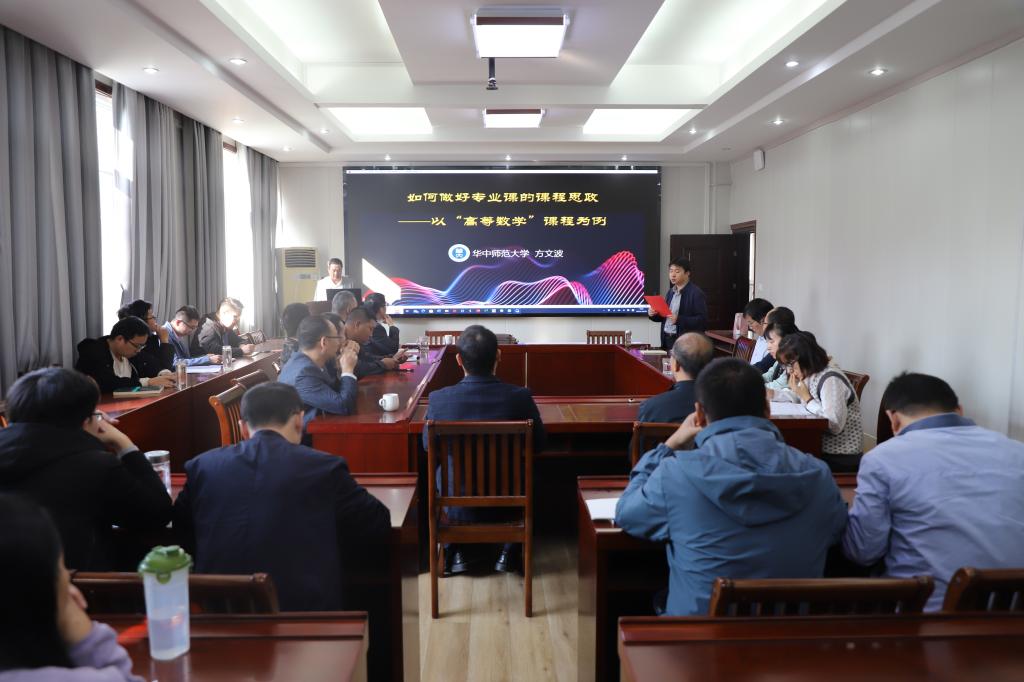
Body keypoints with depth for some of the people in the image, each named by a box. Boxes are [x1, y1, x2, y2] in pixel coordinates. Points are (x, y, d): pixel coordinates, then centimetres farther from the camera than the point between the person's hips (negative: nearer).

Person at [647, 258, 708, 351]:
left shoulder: (696, 293, -10)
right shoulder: (671, 291, 13)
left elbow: (702, 321, -17)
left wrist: (679, 320, -25)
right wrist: (654, 314, 0)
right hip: (667, 339, 7)